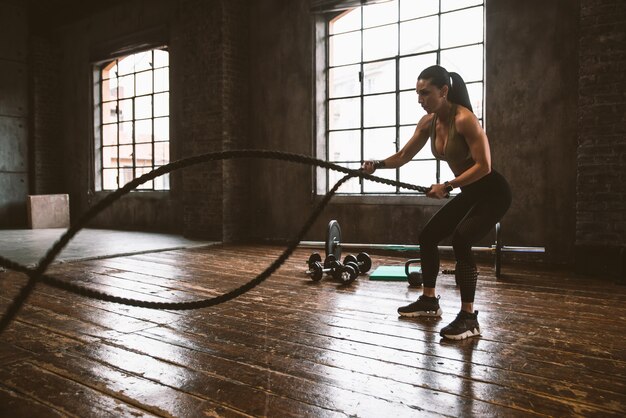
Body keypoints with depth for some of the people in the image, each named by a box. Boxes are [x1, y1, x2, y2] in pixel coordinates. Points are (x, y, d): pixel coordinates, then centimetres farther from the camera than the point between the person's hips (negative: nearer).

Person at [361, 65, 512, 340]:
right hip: (469, 193, 9)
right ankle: (429, 301, 25)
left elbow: (483, 166, -26)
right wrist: (377, 165, -13)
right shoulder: (428, 123, -1)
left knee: (460, 240, -26)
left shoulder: (464, 119, -24)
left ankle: (469, 318, -15)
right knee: (427, 236, 9)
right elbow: (402, 157, 3)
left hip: (493, 193, -9)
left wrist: (447, 186, -31)